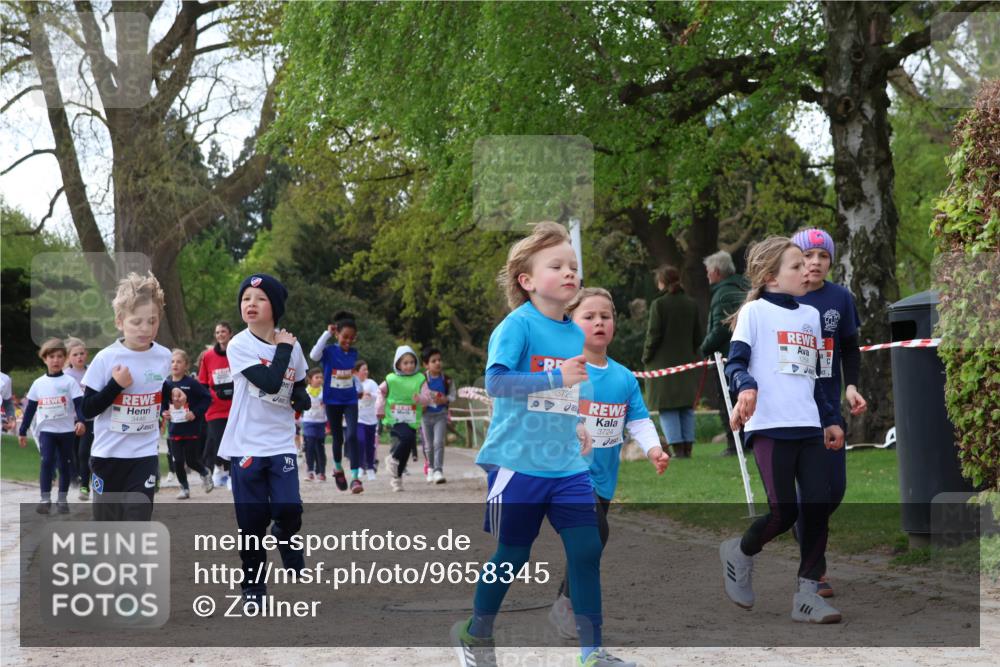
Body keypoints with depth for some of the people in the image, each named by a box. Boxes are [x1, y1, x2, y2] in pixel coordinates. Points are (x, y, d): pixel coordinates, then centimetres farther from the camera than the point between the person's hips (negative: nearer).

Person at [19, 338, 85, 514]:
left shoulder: (69, 382, -4)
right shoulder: (38, 384, 4)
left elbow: (79, 403, -11)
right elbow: (30, 409, 10)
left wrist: (80, 421, -29)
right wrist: (23, 431, 10)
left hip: (67, 430, -1)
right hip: (46, 430, 1)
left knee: (65, 464, 6)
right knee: (46, 461, -13)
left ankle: (62, 499, 17)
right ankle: (45, 499, -10)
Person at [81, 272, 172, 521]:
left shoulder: (164, 357, -1)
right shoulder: (106, 359, -12)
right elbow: (87, 410, -12)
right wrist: (116, 385, -22)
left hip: (145, 456, 1)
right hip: (108, 455, -1)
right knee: (107, 523, 12)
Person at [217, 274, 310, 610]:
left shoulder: (291, 347, 4)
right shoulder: (239, 345, -9)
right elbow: (269, 382, -21)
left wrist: (302, 398, -5)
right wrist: (283, 348, -11)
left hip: (281, 444, 2)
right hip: (246, 445, -2)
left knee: (289, 510, -12)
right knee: (252, 520, 1)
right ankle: (253, 588, 17)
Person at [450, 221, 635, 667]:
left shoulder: (576, 333, 9)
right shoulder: (518, 324, -12)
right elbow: (495, 381, -25)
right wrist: (557, 378, -30)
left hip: (567, 466, 6)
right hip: (518, 463, -5)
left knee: (587, 551, -1)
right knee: (512, 555, 6)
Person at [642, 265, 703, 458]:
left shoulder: (658, 304, -11)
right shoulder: (691, 304, 5)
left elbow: (654, 335, -11)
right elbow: (698, 335, 9)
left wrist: (646, 357, 0)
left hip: (663, 362, -5)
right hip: (687, 362, 5)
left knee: (667, 408, -1)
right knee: (687, 407, 11)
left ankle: (677, 448, -7)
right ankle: (687, 447, 9)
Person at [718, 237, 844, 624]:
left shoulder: (811, 315, 20)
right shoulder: (755, 311, 1)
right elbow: (735, 362, -5)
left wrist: (830, 419, 22)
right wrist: (746, 387, -26)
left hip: (810, 428, 6)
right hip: (770, 427, -6)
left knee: (819, 508, -4)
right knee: (783, 512, -10)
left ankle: (808, 593, 4)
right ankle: (740, 552, 20)